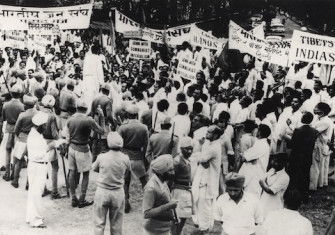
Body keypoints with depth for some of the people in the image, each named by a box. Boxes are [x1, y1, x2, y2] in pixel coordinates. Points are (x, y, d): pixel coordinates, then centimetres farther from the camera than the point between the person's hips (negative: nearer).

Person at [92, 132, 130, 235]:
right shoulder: (125, 158, -12)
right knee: (116, 223, 16)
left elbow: (94, 168, 4)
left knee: (99, 222, 11)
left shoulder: (102, 157, -14)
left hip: (102, 192, -1)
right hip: (118, 193, 1)